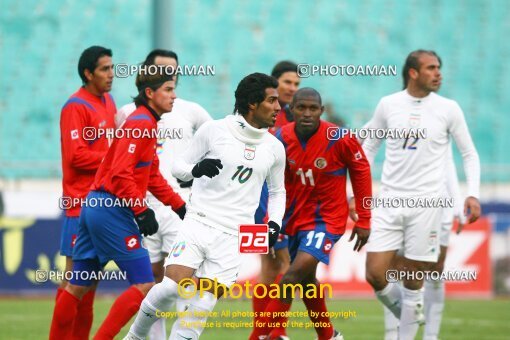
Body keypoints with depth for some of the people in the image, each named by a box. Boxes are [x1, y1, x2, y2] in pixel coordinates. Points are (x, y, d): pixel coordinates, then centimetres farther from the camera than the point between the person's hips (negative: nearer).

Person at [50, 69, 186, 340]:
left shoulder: (147, 123, 18)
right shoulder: (140, 123, -13)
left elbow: (153, 176, 24)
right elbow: (121, 175, -21)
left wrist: (179, 206, 20)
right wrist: (142, 212, -21)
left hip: (95, 206, 10)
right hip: (113, 210, -10)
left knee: (78, 286, 13)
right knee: (143, 285, -8)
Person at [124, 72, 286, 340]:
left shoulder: (274, 148, 8)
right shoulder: (214, 131, -2)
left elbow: (277, 191, 23)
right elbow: (178, 166, 6)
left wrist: (274, 223, 5)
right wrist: (196, 169, -17)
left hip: (232, 237, 3)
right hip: (198, 225, -3)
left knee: (203, 306, -7)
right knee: (171, 286, -18)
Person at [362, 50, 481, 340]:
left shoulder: (448, 109, 0)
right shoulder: (388, 105, 4)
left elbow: (469, 154, 7)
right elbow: (369, 148, 14)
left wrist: (473, 194, -6)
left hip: (427, 203, -2)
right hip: (389, 203, 2)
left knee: (413, 282, 0)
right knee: (375, 275, -7)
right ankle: (406, 314, 21)